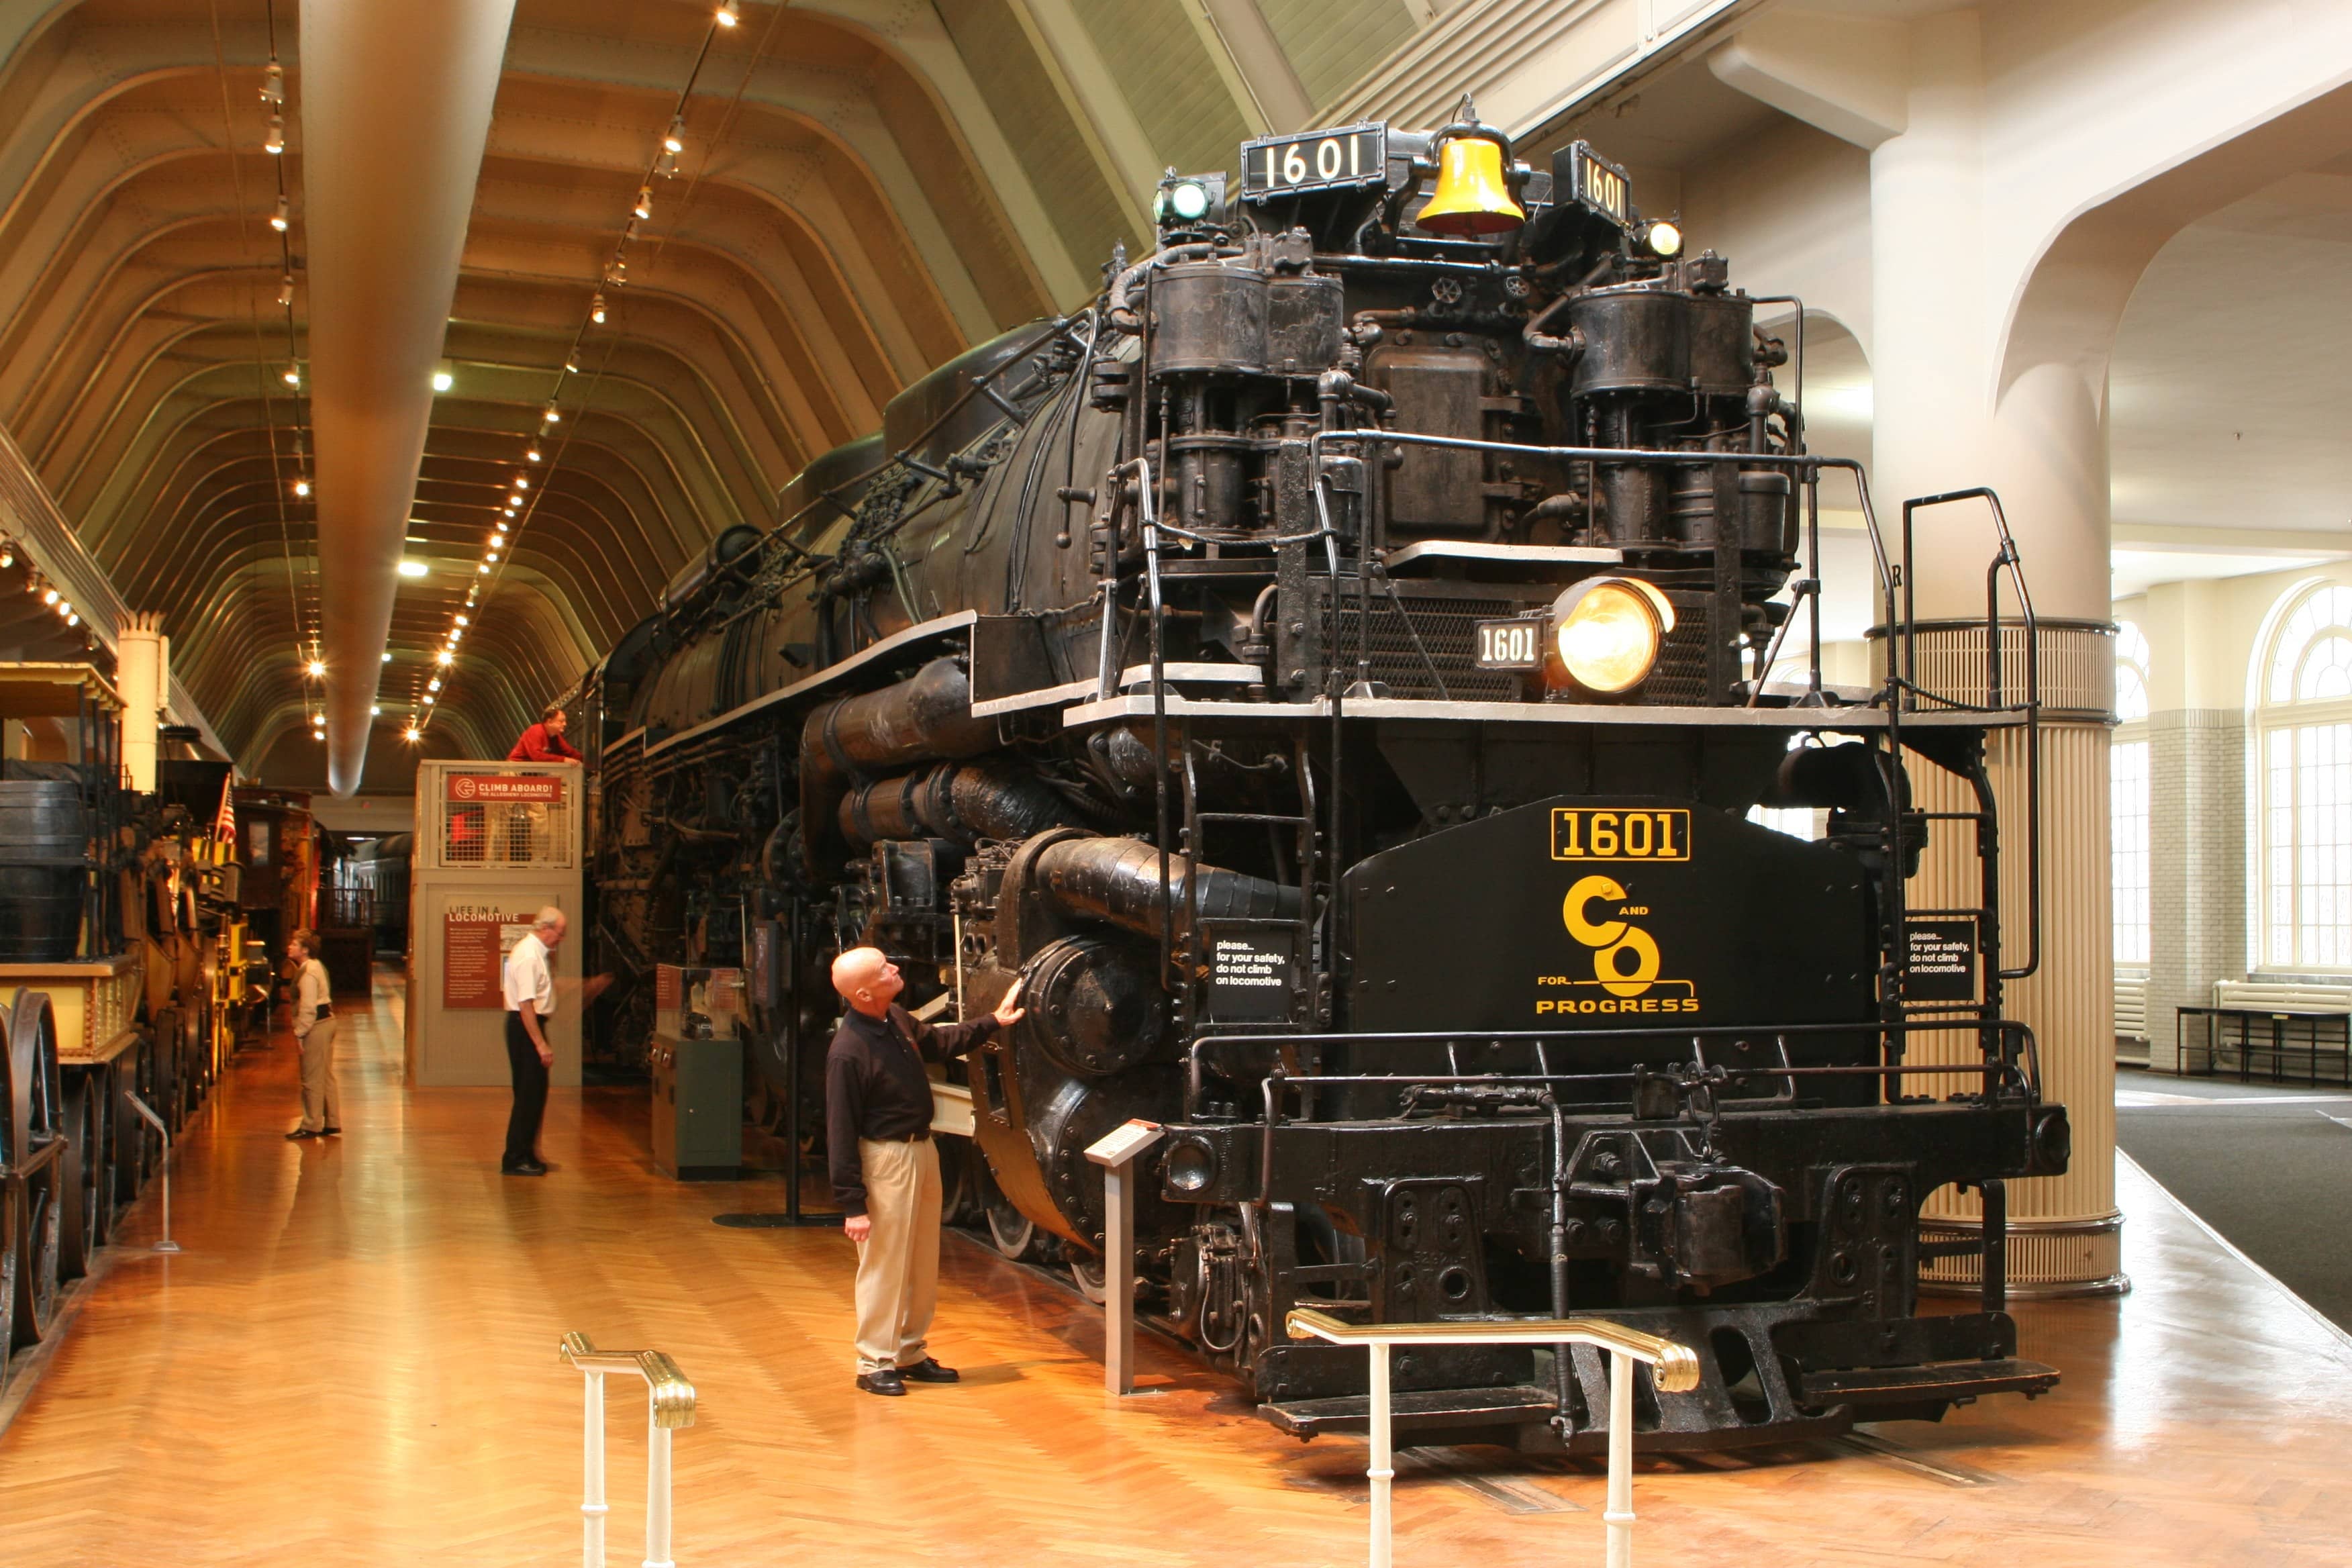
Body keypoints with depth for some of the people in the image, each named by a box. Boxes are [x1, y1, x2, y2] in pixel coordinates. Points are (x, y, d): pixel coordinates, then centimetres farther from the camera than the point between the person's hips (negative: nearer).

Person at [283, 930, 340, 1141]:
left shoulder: (308, 972, -18)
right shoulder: (316, 966, 14)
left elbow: (308, 1007, -22)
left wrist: (299, 1033, -19)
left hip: (316, 1027, -11)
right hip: (327, 1021, 11)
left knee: (312, 1079, -2)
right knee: (326, 1077, 14)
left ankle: (311, 1127, 4)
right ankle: (333, 1124, 19)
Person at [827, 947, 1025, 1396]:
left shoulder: (897, 1019, 2)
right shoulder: (848, 1052, -23)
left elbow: (940, 1042, 24)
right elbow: (841, 1134, -20)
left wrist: (992, 1023, 21)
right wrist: (852, 1204, -20)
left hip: (923, 1149, 9)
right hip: (886, 1159, -9)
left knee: (924, 1265, 16)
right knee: (884, 1266, 0)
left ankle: (910, 1354, 29)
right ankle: (875, 1363, 13)